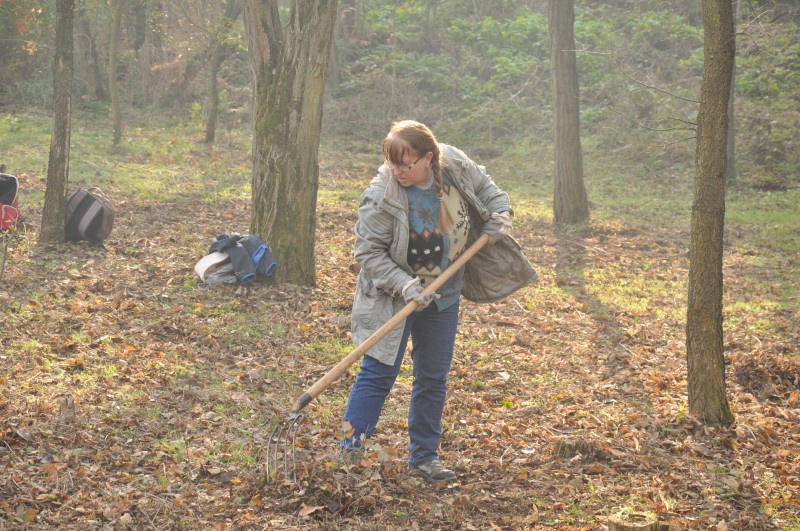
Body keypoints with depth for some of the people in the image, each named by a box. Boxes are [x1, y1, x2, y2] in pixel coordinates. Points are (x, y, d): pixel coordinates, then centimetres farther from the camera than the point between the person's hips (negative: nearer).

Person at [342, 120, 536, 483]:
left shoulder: (457, 168, -11)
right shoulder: (381, 198, -25)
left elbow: (486, 188, 10)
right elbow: (368, 253, -20)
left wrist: (499, 215, -8)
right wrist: (403, 286, -30)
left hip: (443, 297, 5)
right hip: (393, 300, -5)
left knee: (434, 378, 13)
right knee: (377, 374, -8)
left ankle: (424, 457, 26)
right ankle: (349, 453, 0)